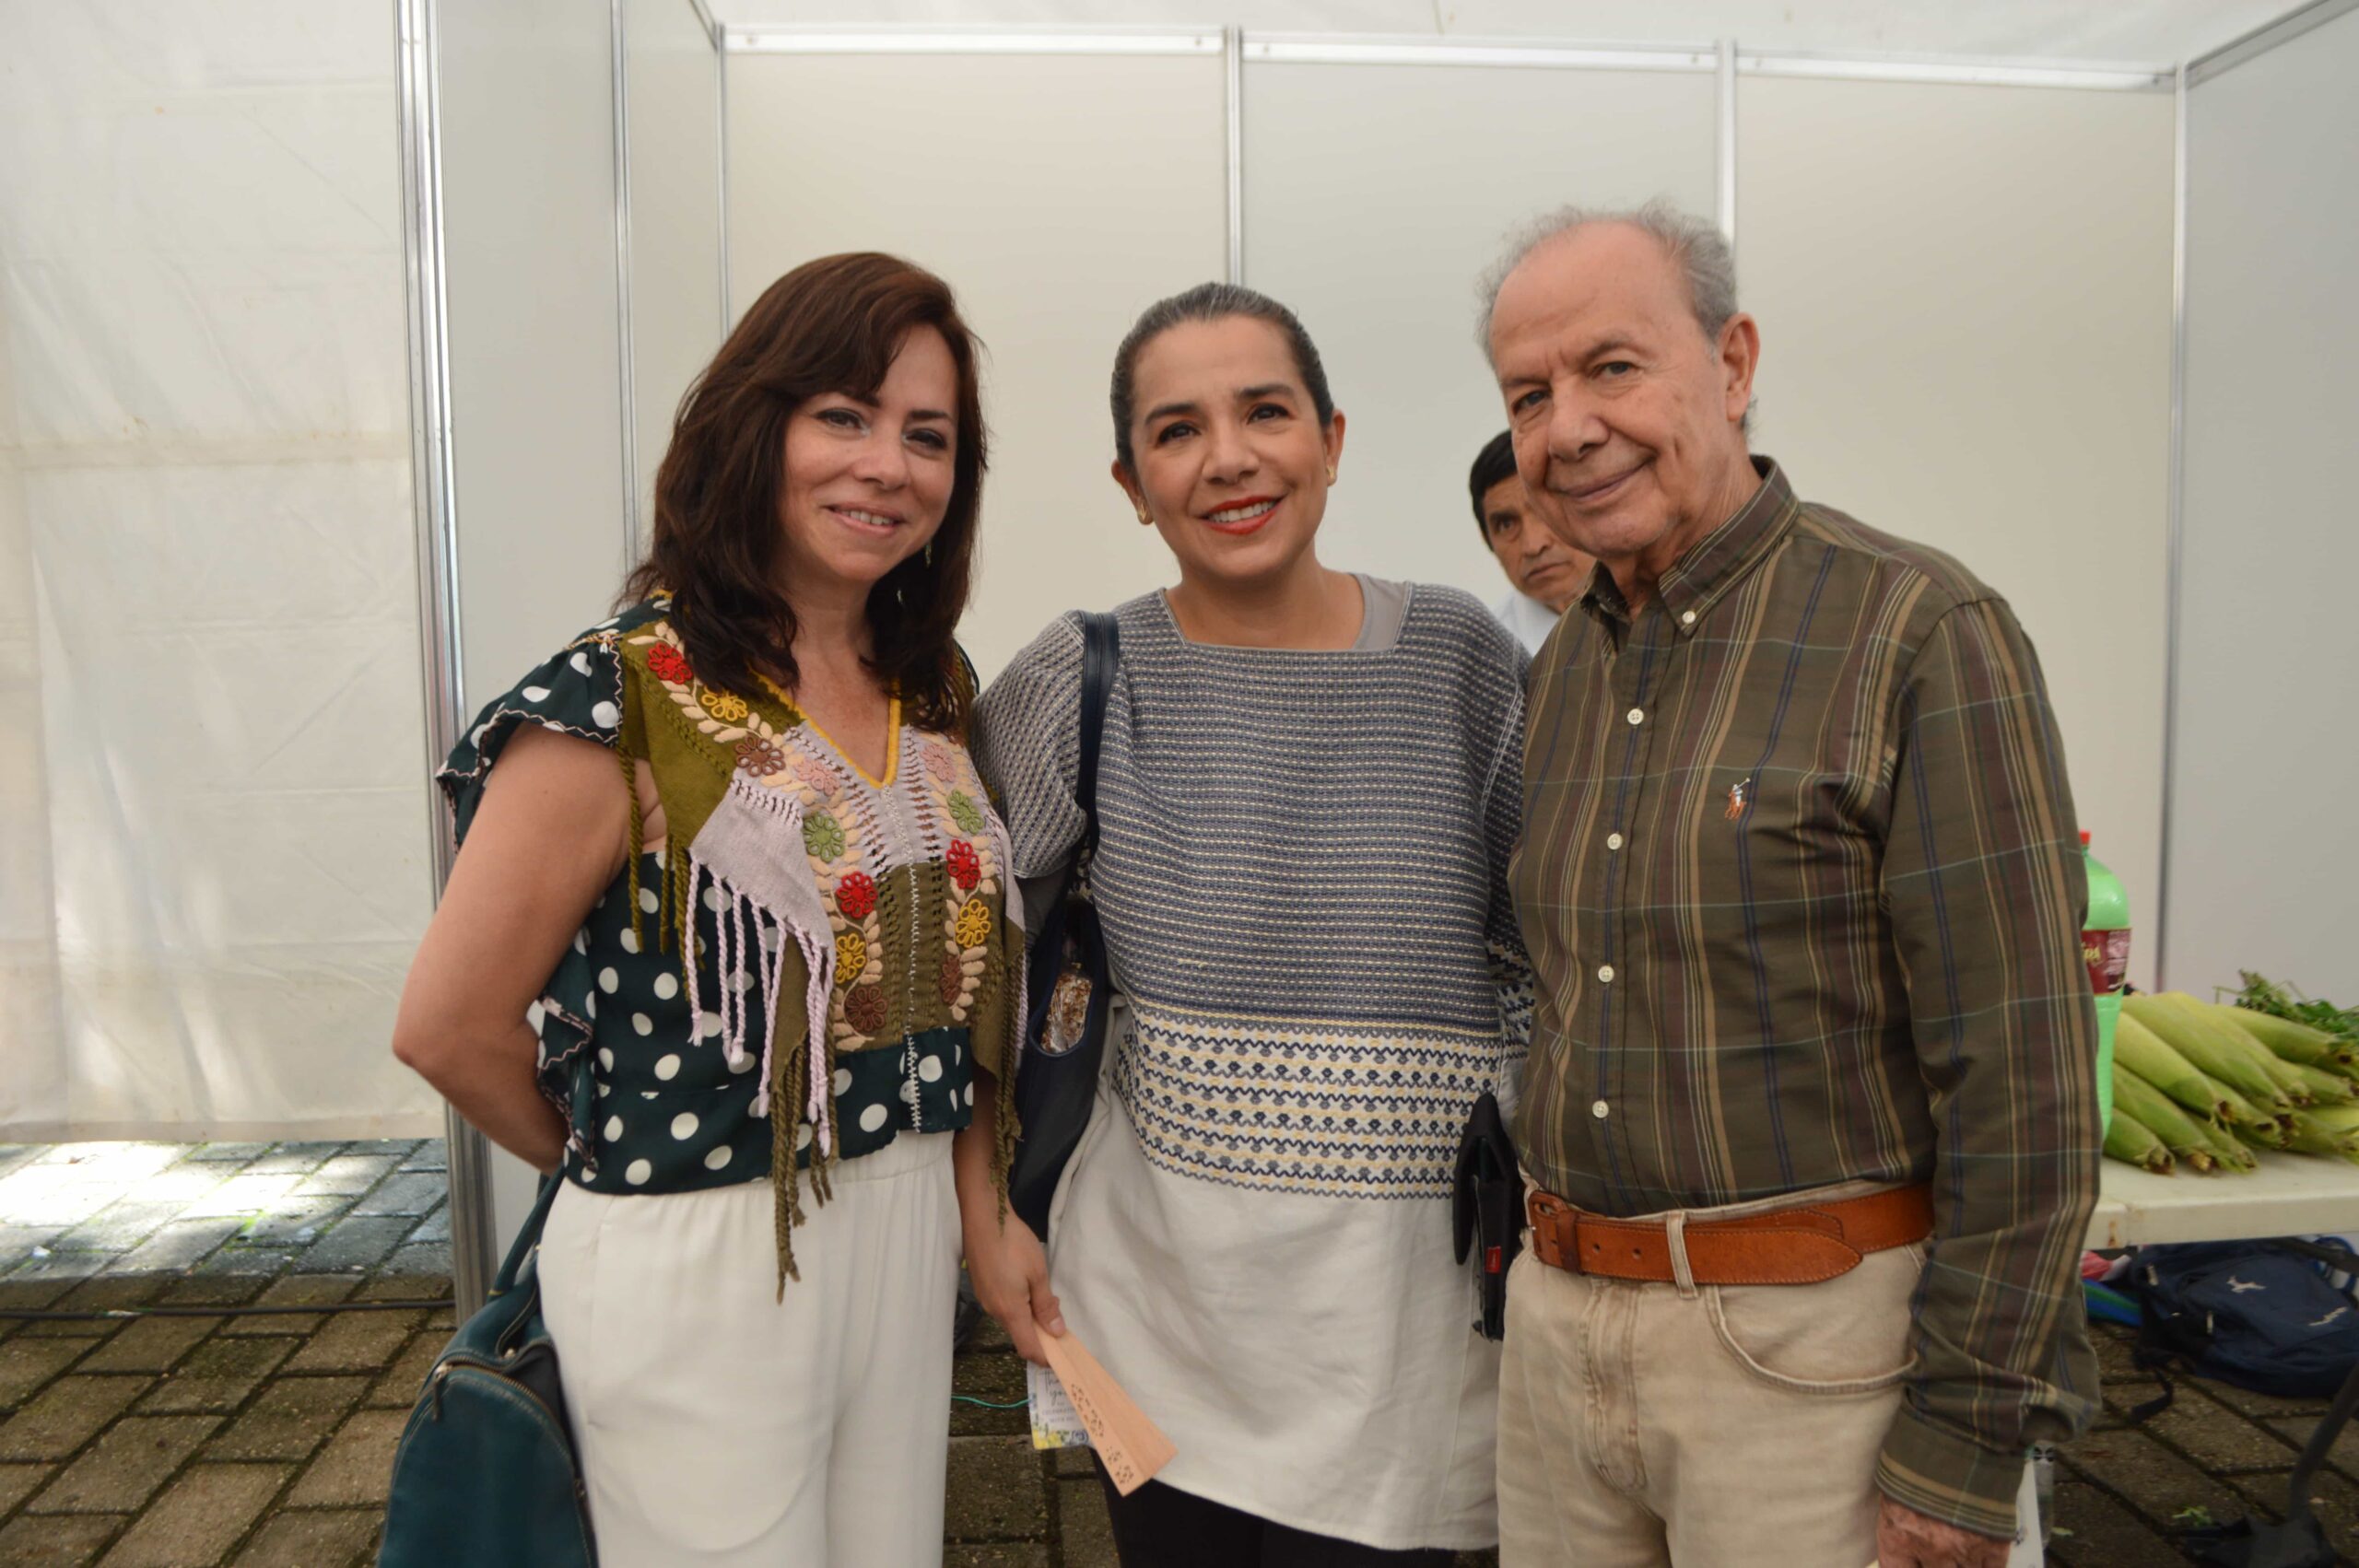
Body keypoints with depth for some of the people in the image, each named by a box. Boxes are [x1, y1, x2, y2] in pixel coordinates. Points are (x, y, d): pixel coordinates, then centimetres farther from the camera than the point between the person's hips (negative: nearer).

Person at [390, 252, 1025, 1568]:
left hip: (912, 1232, 6)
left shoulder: (933, 684, 3)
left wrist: (984, 1195, 3)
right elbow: (449, 1027, -13)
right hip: (700, 1258, -6)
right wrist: (638, 1165, 1)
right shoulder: (624, 699, -16)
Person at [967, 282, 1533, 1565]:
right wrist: (983, 1222, 0)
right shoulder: (1087, 682, -6)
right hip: (1159, 1293, 0)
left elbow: (1546, 963, 3)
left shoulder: (1459, 660, -4)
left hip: (1401, 1301, 1)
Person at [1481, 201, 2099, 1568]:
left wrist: (1967, 1443, -15)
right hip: (1558, 1320, 6)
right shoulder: (1565, 671, 7)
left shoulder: (1925, 633, -13)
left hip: (1809, 1347, -6)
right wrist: (1553, 1270, 14)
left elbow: (2026, 1077, -15)